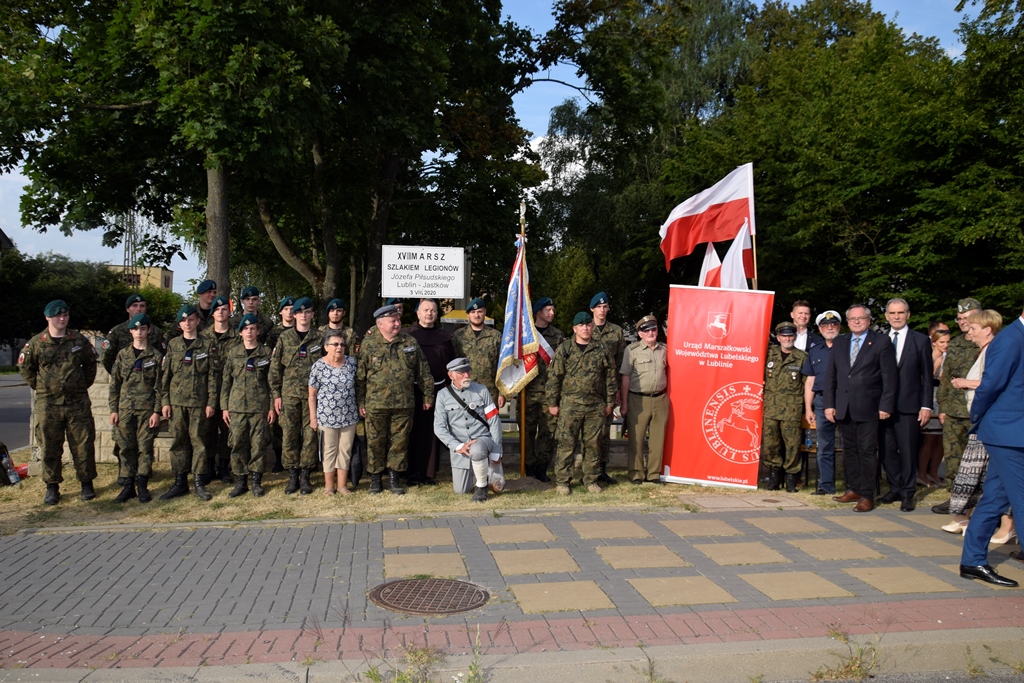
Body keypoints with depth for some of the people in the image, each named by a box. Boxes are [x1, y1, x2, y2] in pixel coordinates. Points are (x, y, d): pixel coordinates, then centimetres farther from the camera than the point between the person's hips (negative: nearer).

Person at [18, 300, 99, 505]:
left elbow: (91, 363, 16)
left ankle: (86, 484, 14)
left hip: (78, 402, 0)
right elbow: (24, 367, 12)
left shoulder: (79, 340, 4)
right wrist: (39, 387, 6)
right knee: (50, 447, 6)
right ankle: (52, 487, 16)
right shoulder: (36, 343, 1)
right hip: (48, 404, 0)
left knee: (83, 444, 3)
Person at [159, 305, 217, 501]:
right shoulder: (173, 345, 9)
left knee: (198, 441, 0)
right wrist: (165, 401, 1)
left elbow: (212, 376, 1)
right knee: (178, 441, 4)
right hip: (176, 400, 2)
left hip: (199, 402, -2)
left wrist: (211, 402, -5)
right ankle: (180, 482, 12)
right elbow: (165, 374, 8)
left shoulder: (207, 345, 4)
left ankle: (199, 482, 7)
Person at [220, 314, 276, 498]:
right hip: (237, 406, 1)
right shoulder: (233, 352, 7)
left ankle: (256, 481, 13)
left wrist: (272, 407, 0)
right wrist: (224, 406, 4)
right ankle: (240, 481, 13)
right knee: (238, 444, 3)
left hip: (259, 406, -1)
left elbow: (271, 381, 4)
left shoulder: (266, 353, 3)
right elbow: (226, 380, 9)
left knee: (258, 444, 2)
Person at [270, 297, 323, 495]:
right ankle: (292, 476, 12)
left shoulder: (319, 338, 4)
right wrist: (276, 394, 0)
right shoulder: (284, 338, 6)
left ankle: (305, 476, 12)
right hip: (289, 394, 1)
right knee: (289, 435, 1)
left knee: (310, 435, 2)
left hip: (312, 393, 0)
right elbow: (275, 367, 6)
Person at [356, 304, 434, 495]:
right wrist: (360, 402, 0)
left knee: (400, 441, 7)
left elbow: (423, 371, 11)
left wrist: (428, 395, 10)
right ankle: (375, 479, 20)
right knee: (375, 442, 6)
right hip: (376, 404, -2)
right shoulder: (368, 344, 0)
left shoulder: (411, 343, 6)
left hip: (404, 404, 2)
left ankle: (394, 478, 20)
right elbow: (360, 376, 2)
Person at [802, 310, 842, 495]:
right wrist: (808, 408, 8)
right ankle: (826, 486, 14)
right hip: (822, 401, 4)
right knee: (824, 447, 7)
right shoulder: (815, 350, 15)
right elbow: (810, 381, 14)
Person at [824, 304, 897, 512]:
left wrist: (885, 406, -10)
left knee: (866, 451, -2)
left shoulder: (881, 342, -1)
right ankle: (853, 489, 20)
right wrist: (829, 404, 4)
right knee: (849, 450, 10)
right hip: (844, 408, 5)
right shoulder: (839, 342, 12)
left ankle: (867, 496, 3)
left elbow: (889, 376, -5)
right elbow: (830, 376, 11)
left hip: (868, 408, -4)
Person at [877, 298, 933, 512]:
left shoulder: (921, 341, 3)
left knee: (908, 451, 1)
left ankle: (907, 494, 11)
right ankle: (895, 488, 21)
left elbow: (927, 376, 1)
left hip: (908, 405, -3)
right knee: (886, 450, 7)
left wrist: (926, 406, -5)